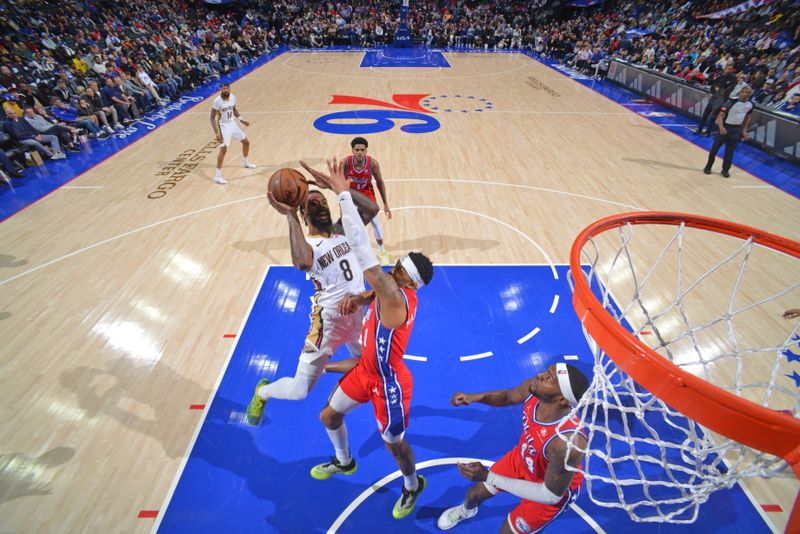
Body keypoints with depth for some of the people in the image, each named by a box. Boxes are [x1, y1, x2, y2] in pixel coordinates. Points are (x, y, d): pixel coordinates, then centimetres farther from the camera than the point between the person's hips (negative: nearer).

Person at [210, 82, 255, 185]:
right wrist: (217, 133, -26)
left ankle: (245, 162, 44)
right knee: (223, 149, -19)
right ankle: (217, 176, -14)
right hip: (224, 126, -7)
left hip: (233, 124, 7)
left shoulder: (233, 97, -3)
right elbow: (212, 118, -18)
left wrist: (241, 120, 9)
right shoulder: (217, 101, -21)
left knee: (246, 142, 17)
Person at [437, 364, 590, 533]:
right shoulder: (533, 389, -29)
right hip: (521, 458, 5)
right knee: (473, 494, 22)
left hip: (553, 491, -5)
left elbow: (550, 496, -30)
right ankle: (466, 511, 58)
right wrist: (475, 397, -23)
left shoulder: (568, 443, -45)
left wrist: (489, 477, -32)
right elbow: (508, 396, -4)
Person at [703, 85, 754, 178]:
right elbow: (720, 115, -20)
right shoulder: (732, 102, -16)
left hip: (736, 129, 4)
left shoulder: (750, 104, 1)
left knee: (730, 151, 7)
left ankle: (725, 170, 16)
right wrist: (721, 127, -35)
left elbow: (747, 117, 15)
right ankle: (708, 167, 18)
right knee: (715, 148, 2)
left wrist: (744, 130, 12)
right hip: (725, 127, -4)